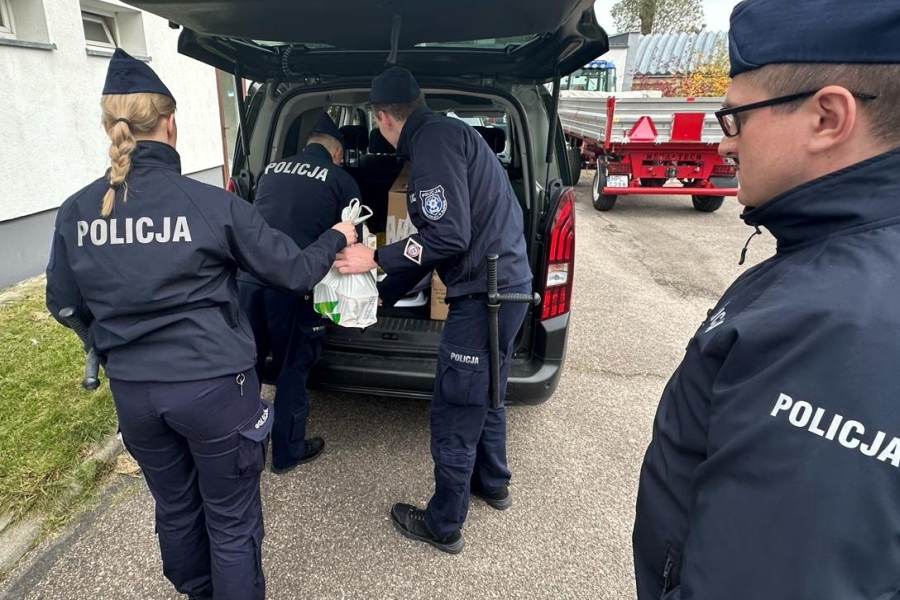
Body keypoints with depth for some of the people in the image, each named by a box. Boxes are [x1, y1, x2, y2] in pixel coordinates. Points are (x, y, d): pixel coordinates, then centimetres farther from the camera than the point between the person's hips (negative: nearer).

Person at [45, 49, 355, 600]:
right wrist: (336, 239, 10)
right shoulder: (213, 204, -16)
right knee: (231, 522, 13)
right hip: (213, 388, -5)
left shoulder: (75, 212, -4)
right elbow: (294, 272, -8)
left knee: (175, 509, 26)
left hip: (132, 392, 5)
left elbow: (65, 306, 8)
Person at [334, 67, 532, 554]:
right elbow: (437, 236, 19)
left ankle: (443, 526, 23)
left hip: (484, 294, -10)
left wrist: (375, 258, -12)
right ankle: (492, 483, 47)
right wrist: (382, 296, 23)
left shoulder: (435, 141, -14)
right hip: (507, 282, 10)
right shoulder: (447, 134, 18)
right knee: (484, 394, 26)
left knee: (454, 413, 4)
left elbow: (449, 237, -22)